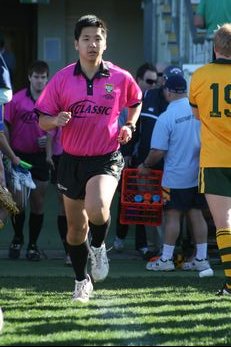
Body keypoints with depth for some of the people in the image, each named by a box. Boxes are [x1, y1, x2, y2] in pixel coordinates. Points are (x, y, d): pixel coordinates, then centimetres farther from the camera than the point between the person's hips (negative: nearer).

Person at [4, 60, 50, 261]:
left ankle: (33, 245, 15)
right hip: (19, 156, -1)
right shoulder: (17, 100, -4)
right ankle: (17, 239, 20)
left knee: (38, 203, 4)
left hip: (41, 156, 1)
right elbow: (7, 127, 0)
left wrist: (49, 138, -10)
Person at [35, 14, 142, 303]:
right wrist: (56, 120, -21)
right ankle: (82, 281, 30)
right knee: (76, 227, 10)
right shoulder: (61, 79, -4)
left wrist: (130, 125, 2)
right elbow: (42, 120, 1)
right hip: (72, 160, 2)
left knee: (96, 208, -29)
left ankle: (98, 247, 4)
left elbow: (135, 101, 19)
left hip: (106, 158, -2)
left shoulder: (120, 78, -3)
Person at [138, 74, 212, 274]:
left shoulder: (165, 118, -15)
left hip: (176, 176, -5)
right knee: (196, 214, 9)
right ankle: (201, 258, 11)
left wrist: (146, 166, 4)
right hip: (199, 173, 5)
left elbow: (158, 152, -14)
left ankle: (166, 259, 8)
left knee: (173, 215, 3)